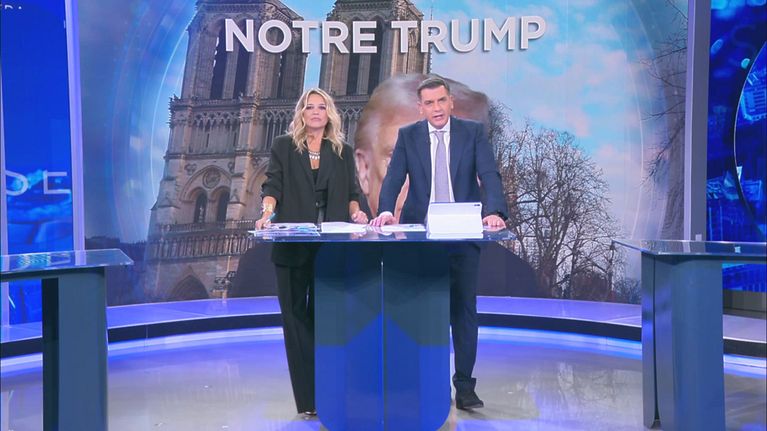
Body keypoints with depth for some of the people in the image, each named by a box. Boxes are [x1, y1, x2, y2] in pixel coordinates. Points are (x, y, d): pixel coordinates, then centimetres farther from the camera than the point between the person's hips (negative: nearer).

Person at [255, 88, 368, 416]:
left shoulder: (343, 152, 14)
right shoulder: (283, 146, 9)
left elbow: (352, 192, 10)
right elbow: (272, 186, 0)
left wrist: (355, 211, -11)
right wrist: (267, 211, -19)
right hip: (292, 245, -1)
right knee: (296, 317, 0)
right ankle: (307, 399, 5)